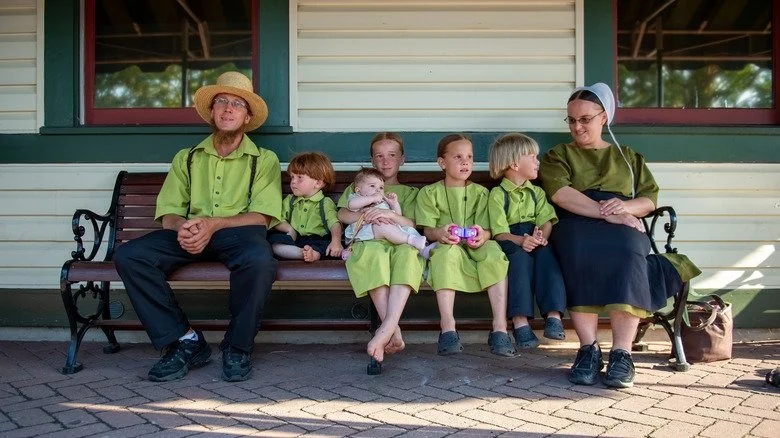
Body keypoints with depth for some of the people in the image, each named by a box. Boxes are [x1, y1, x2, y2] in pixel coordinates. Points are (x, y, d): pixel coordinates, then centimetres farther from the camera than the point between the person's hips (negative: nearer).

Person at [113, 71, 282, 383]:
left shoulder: (264, 160, 14)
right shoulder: (187, 158, 23)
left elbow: (261, 217, 0)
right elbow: (168, 214, 13)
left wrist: (213, 224, -16)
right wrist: (182, 226, -13)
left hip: (238, 231, -3)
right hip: (189, 234, 3)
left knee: (259, 260, -38)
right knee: (128, 256, -23)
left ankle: (237, 347, -14)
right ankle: (184, 341, -14)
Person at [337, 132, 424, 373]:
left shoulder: (409, 192, 29)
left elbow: (411, 225, 10)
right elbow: (343, 214, 12)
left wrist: (389, 214, -10)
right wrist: (367, 216, -8)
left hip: (400, 244, 1)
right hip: (368, 243, 0)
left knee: (409, 252, -38)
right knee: (375, 253, -40)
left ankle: (387, 327, -49)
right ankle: (394, 332, -43)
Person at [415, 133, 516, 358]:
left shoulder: (480, 192, 17)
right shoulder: (429, 192, 11)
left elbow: (487, 228, 4)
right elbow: (427, 229, -2)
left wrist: (483, 234, -22)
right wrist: (440, 233, -26)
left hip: (475, 247, 2)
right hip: (445, 245, -2)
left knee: (494, 251, -32)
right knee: (447, 251, -37)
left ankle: (500, 328, -35)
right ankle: (447, 327, -40)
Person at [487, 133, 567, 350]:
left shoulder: (537, 192, 21)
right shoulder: (497, 194, 3)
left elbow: (546, 220, 4)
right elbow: (499, 232, -8)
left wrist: (542, 236, -18)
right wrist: (520, 240, -27)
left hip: (535, 240, 4)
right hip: (511, 242, -4)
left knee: (546, 253, -29)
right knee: (522, 255, -35)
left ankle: (553, 315, -36)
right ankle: (520, 321, -39)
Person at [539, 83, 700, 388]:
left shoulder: (628, 156, 29)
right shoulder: (558, 155, 21)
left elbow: (650, 199, 17)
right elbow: (560, 193, -1)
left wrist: (626, 207, -7)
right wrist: (606, 212, -12)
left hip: (623, 226, 1)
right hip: (576, 225, -1)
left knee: (625, 254, -36)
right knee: (581, 254, -38)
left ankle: (621, 354, -39)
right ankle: (589, 349, -36)